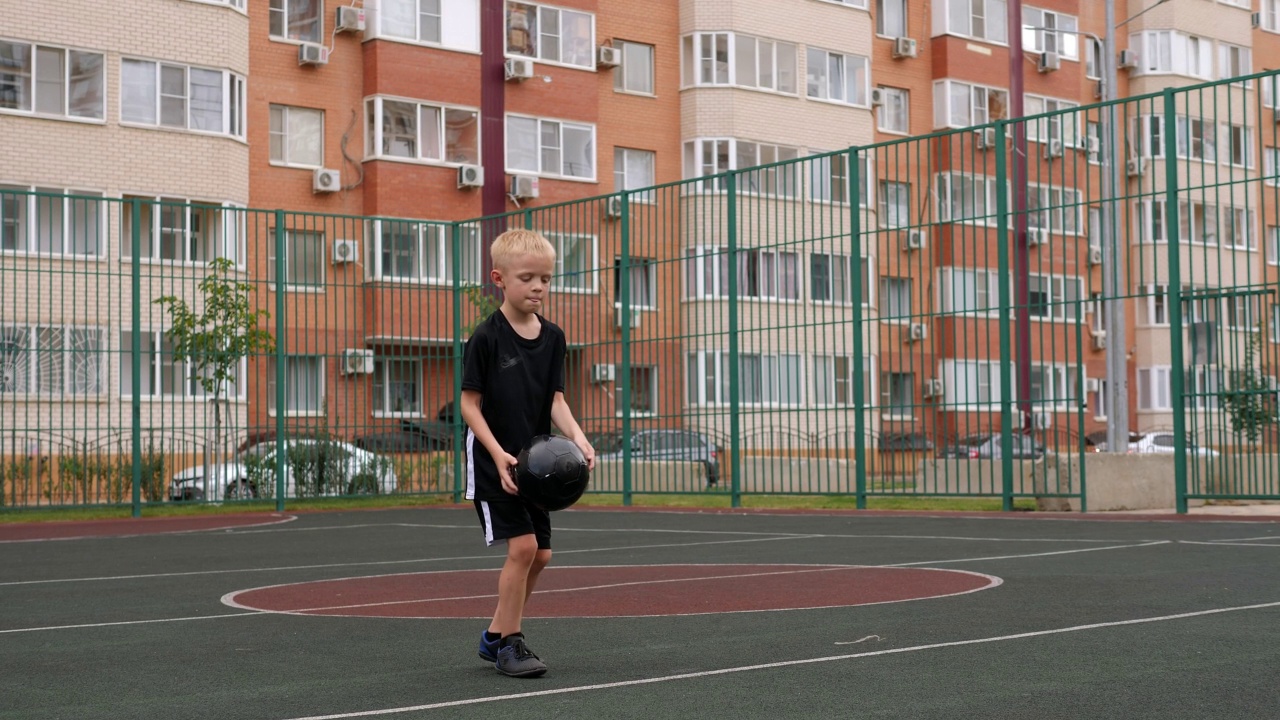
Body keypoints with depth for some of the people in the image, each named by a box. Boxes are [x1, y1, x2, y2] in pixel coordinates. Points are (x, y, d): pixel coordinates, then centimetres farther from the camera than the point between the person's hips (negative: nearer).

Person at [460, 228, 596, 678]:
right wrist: (498, 454, -22)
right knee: (522, 545, -14)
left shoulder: (552, 337, 2)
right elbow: (469, 403, -12)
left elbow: (555, 400, 3)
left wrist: (576, 436, -16)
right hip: (492, 460, -6)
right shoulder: (486, 338, -13)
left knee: (541, 553, 9)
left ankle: (496, 636, 25)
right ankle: (509, 643, 1)